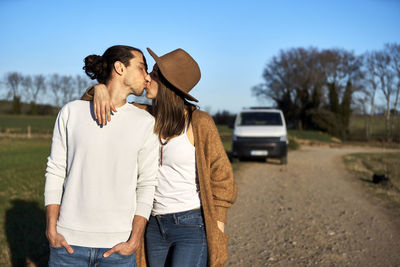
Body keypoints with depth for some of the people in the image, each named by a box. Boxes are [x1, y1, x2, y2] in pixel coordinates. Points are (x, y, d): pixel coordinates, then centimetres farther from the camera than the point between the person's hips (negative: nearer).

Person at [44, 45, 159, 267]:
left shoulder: (145, 122, -1)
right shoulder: (72, 112, 1)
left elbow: (146, 184, 0)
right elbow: (55, 171, 3)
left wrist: (134, 241, -7)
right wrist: (51, 229, -4)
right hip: (69, 241, 0)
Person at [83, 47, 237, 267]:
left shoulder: (199, 122, -11)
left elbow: (221, 177, -6)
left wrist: (217, 235, -7)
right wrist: (99, 89, -16)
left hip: (193, 227, -6)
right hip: (156, 227, 6)